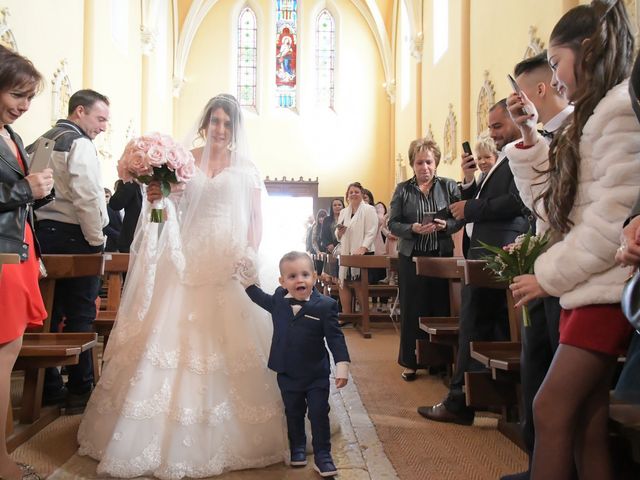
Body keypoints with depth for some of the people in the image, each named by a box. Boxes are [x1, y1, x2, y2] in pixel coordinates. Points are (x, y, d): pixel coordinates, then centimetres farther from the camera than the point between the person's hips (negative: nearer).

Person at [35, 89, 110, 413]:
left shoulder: (43, 141, 17)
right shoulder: (80, 144, -9)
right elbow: (87, 199, -19)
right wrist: (97, 241, -10)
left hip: (42, 232, 8)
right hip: (72, 237, -8)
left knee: (49, 312, 11)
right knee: (80, 315, -1)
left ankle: (49, 387, 20)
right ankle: (79, 391, 7)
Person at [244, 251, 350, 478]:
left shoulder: (325, 305, -17)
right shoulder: (278, 301, -5)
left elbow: (335, 337, -13)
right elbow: (260, 298, 18)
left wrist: (342, 365, -19)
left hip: (317, 375, -3)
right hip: (287, 375, 3)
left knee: (319, 415, 6)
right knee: (293, 415, 20)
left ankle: (323, 457, 21)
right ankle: (297, 449, 40)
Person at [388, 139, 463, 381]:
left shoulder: (449, 186, 4)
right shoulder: (402, 189, 3)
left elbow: (460, 218, 0)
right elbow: (393, 224, 0)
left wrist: (445, 225, -20)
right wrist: (413, 229, -18)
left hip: (442, 256, 0)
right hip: (411, 257, 0)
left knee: (441, 308, 5)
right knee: (412, 310, 4)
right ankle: (410, 362, 16)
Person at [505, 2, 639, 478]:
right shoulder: (592, 117, 20)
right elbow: (554, 205, 17)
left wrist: (549, 275, -10)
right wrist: (531, 136, 11)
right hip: (586, 288, 9)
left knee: (551, 410, -9)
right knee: (586, 422, 7)